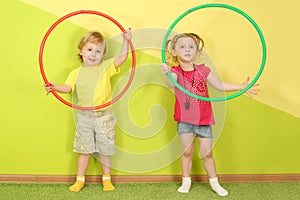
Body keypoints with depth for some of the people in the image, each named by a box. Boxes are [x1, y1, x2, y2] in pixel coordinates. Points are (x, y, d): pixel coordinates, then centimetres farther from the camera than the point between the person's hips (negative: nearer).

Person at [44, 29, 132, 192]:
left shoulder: (106, 67, 0)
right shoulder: (76, 72, 3)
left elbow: (122, 57, -7)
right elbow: (68, 87, -10)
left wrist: (125, 40, -17)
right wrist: (54, 87, -28)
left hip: (104, 116, -1)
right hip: (84, 117, 1)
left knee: (104, 150, 11)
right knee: (84, 150, 11)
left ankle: (106, 179, 28)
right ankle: (80, 180, 24)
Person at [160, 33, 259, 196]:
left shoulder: (203, 70, 2)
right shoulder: (175, 71, -8)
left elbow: (219, 85, 10)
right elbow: (171, 84, -31)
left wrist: (241, 87, 5)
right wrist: (167, 74, -54)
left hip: (204, 119, 2)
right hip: (185, 119, -2)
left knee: (207, 153, 9)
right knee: (187, 152, 4)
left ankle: (214, 183, 24)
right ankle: (186, 182, 22)